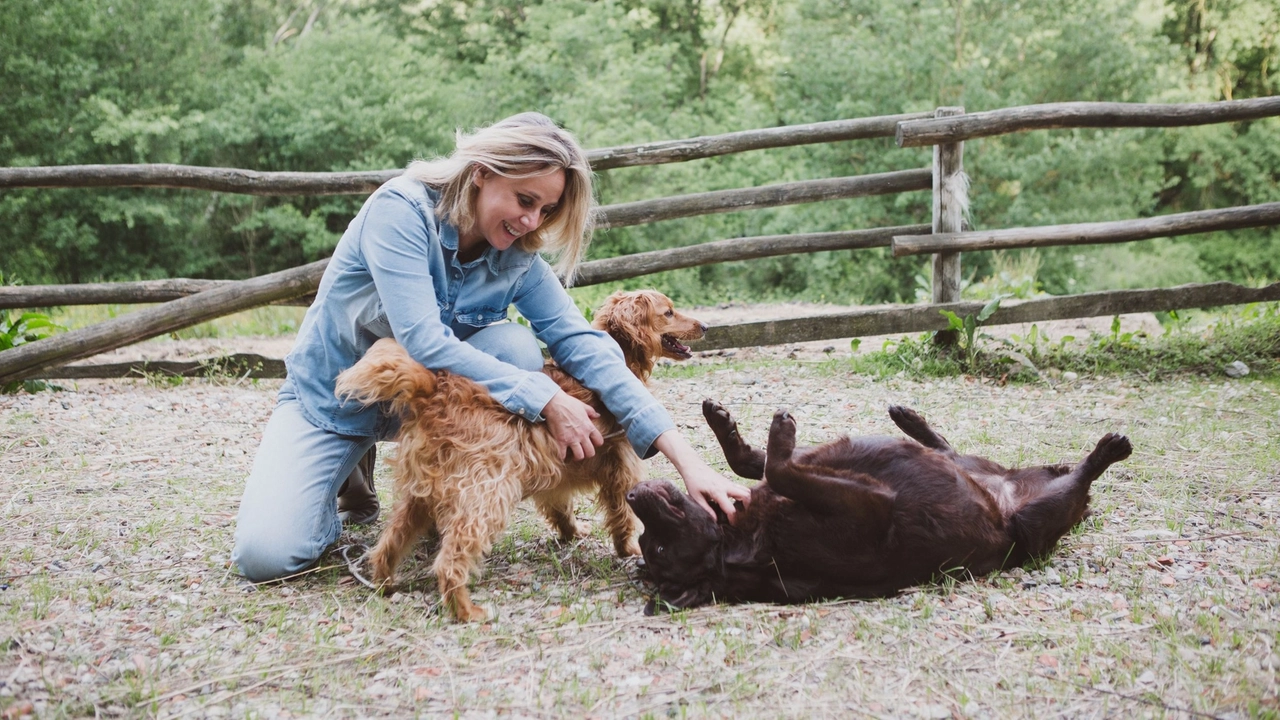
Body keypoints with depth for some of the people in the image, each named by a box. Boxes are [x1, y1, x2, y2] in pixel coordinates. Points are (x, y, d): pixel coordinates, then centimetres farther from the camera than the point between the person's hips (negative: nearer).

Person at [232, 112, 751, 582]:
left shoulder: (517, 258, -10)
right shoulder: (402, 210, -25)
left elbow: (584, 344, -19)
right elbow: (424, 342, -34)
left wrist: (686, 459, -30)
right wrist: (544, 399, -35)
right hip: (330, 401, -4)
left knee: (515, 347, -25)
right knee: (266, 555, -24)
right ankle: (352, 482, 9)